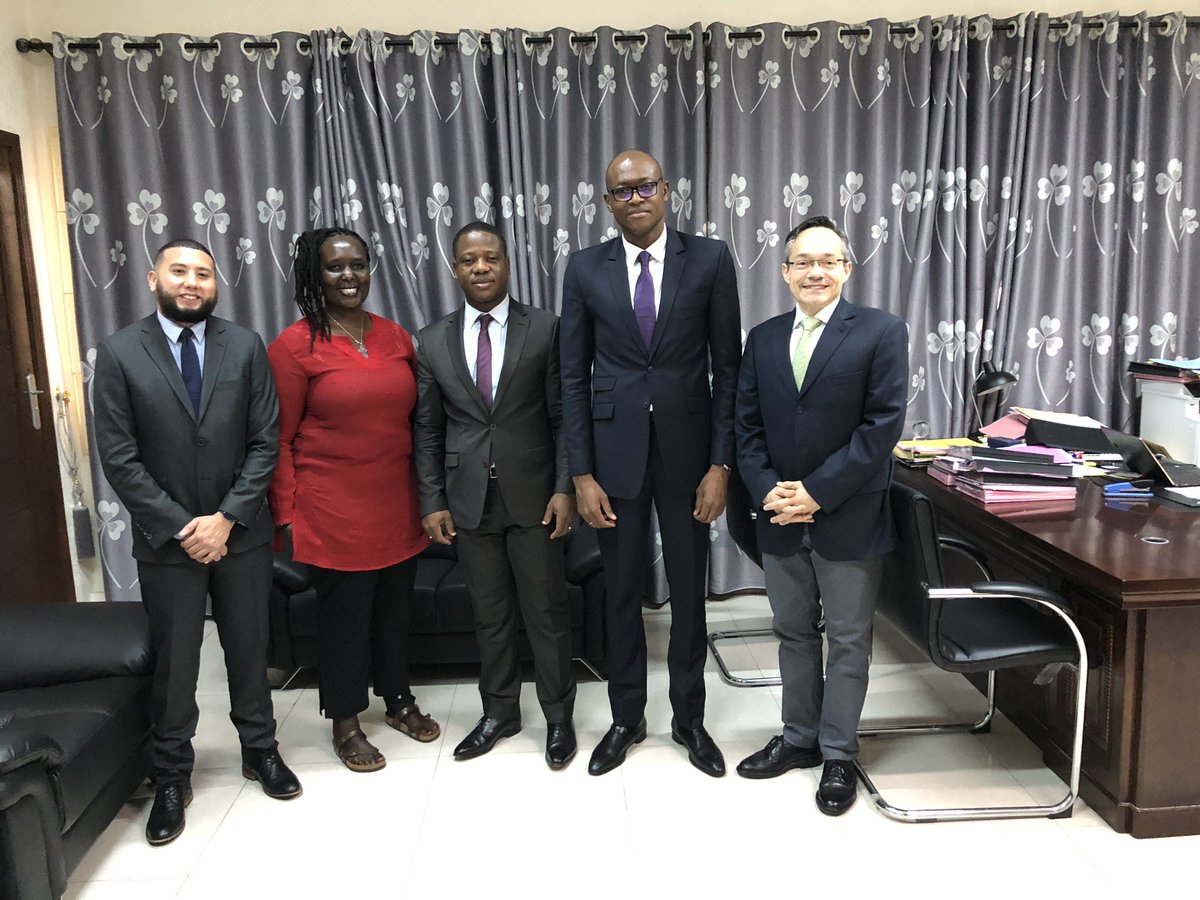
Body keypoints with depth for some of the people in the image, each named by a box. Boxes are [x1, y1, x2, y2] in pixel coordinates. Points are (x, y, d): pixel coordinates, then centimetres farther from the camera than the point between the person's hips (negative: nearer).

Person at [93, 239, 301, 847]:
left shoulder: (245, 347, -1)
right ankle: (171, 776, 29)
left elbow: (264, 442, -4)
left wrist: (227, 517, -12)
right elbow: (119, 458, -7)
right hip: (166, 539, -1)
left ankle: (260, 750, 34)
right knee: (173, 663, 11)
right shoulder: (119, 353, -4)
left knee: (249, 650, 14)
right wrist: (178, 527, -12)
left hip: (241, 533, 1)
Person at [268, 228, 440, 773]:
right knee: (344, 615, 8)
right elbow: (278, 440, -7)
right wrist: (286, 516, -9)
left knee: (395, 607, 18)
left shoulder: (396, 338, 5)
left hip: (396, 508, 5)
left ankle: (399, 701, 38)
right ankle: (345, 723, 28)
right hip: (334, 514, -4)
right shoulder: (294, 346, -9)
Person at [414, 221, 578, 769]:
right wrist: (432, 502, 1)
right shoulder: (433, 341, 4)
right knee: (490, 615, 14)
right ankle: (499, 712, 32)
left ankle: (558, 717, 25)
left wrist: (564, 488, -9)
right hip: (469, 500, 2)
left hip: (533, 496, -2)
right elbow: (428, 430, 6)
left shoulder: (544, 329, -3)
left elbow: (563, 416, -3)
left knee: (547, 611, 7)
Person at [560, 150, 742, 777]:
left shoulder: (710, 259, -2)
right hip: (615, 450, 1)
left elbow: (728, 368, -1)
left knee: (689, 592, 12)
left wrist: (721, 465, -7)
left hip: (687, 449, 0)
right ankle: (626, 719, 31)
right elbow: (574, 376, 1)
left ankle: (689, 718, 31)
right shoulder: (585, 268, 1)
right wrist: (581, 474, -4)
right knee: (621, 593, 12)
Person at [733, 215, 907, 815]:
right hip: (781, 518, 4)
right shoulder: (763, 339, 8)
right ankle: (800, 737, 33)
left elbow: (883, 425, -13)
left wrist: (819, 492, -16)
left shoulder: (881, 332, -6)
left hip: (848, 518, -4)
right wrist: (766, 490, -10)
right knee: (794, 631, 17)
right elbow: (747, 425, 6)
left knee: (848, 640, 8)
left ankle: (838, 754, 24)